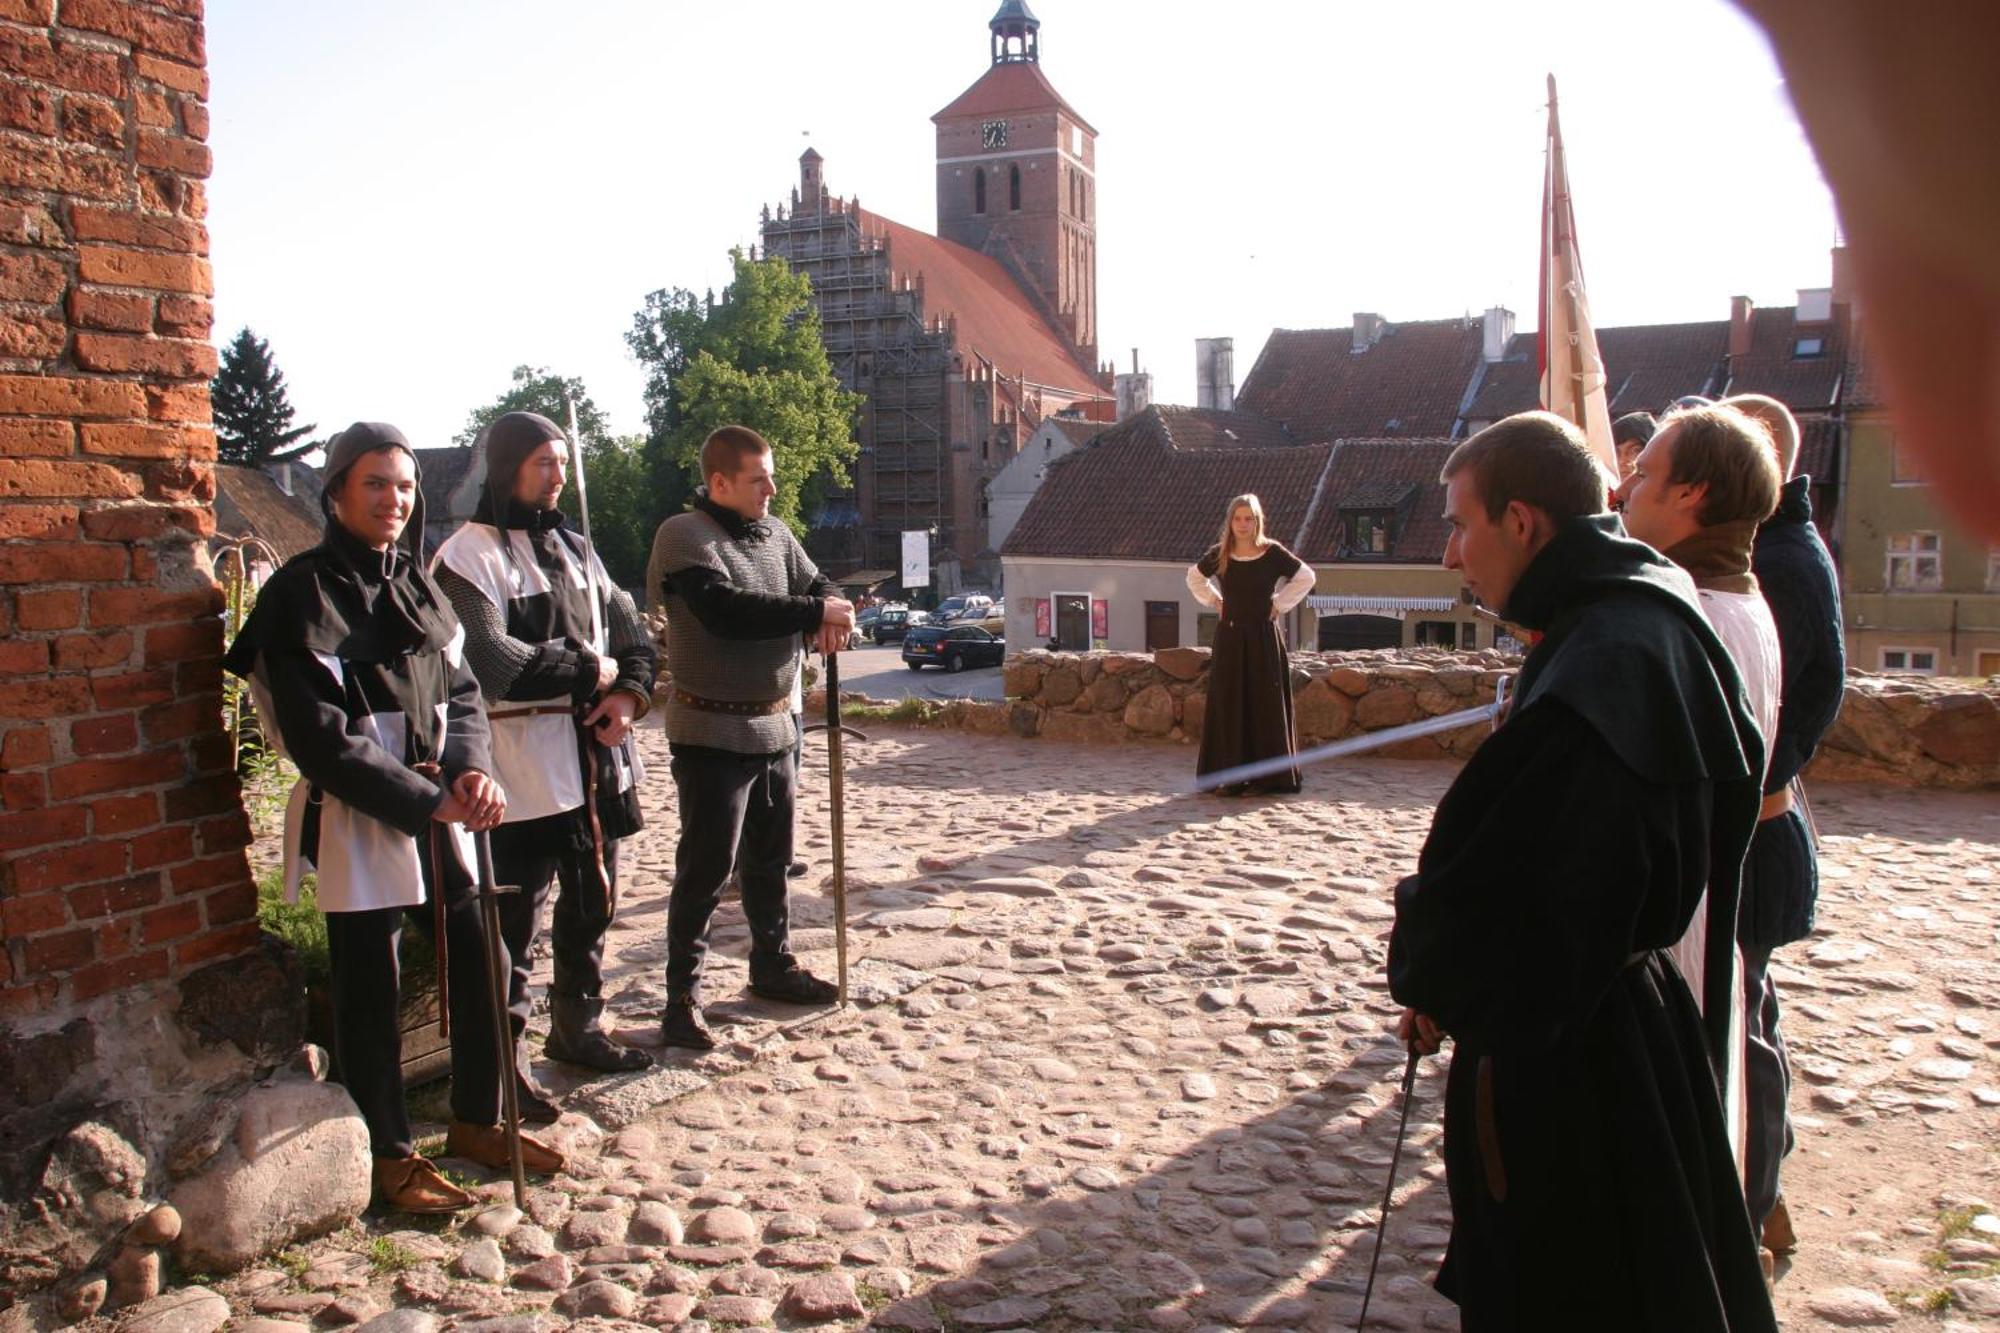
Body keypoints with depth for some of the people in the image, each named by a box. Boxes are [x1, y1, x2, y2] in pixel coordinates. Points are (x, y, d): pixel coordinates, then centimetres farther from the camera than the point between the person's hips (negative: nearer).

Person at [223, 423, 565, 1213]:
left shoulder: (416, 584, 10)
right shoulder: (304, 593, -10)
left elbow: (460, 692, 10)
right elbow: (320, 738, -16)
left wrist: (472, 770, -10)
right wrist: (426, 800, -18)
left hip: (441, 813, 6)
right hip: (357, 822, -6)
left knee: (480, 968, 10)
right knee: (370, 993, 5)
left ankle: (475, 1122, 29)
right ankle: (391, 1156, 21)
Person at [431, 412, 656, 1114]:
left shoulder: (572, 546, 16)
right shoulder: (469, 553, -10)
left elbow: (630, 629, 16)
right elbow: (493, 661, -22)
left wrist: (630, 692, -4)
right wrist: (591, 670, -12)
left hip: (595, 759, 8)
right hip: (523, 765, -8)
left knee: (591, 903, 18)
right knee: (514, 917, 0)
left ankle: (578, 1027, 35)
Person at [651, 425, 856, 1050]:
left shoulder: (775, 534, 9)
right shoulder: (684, 535, -13)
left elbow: (816, 584, 14)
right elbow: (725, 609, -26)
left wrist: (832, 613, -12)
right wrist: (815, 612, -21)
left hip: (774, 724, 7)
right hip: (712, 730, -7)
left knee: (770, 859, 19)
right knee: (706, 868, -3)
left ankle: (773, 965, 34)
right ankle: (682, 995, 8)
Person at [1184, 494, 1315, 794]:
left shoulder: (1272, 553, -4)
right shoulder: (1219, 555, 4)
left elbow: (1305, 577, 5)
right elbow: (1194, 577, 21)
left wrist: (1279, 604, 0)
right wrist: (1214, 601, 9)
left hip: (1263, 637, -2)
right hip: (1229, 637, 3)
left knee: (1265, 706, 0)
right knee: (1229, 704, 3)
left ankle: (1268, 777, 5)